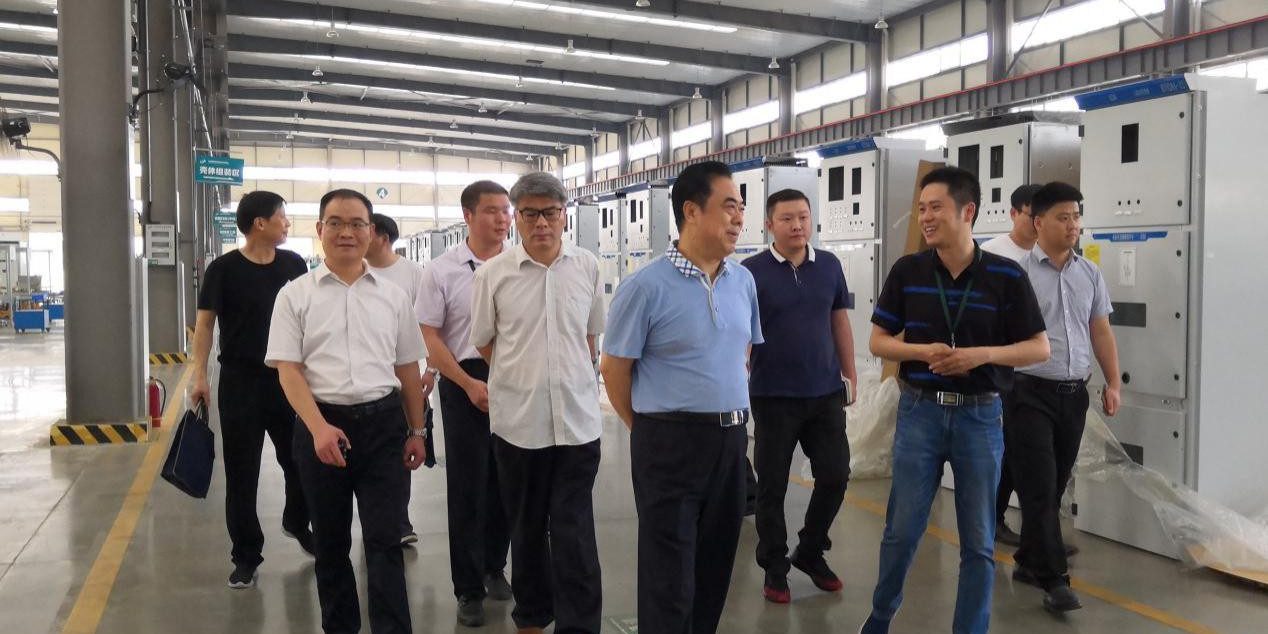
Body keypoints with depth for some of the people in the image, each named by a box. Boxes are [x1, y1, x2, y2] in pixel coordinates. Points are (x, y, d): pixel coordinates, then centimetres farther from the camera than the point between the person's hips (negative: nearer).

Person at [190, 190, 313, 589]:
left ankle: (296, 522, 38)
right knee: (242, 473, 4)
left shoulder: (294, 265, 4)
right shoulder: (224, 269, -7)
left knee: (303, 460, 9)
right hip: (240, 381, -3)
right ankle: (246, 556, 16)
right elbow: (205, 323, -5)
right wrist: (200, 376, -14)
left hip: (288, 378, 3)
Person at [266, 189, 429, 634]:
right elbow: (288, 369, -5)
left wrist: (416, 431, 11)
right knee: (330, 541, 13)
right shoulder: (296, 295, 2)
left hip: (384, 424, 0)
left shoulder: (393, 296, 8)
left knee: (385, 540, -2)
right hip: (321, 425, 0)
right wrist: (319, 427, -18)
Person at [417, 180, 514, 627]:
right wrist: (469, 384, -10)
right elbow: (429, 336, -4)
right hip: (465, 383, -2)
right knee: (467, 486, 4)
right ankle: (468, 588, 16)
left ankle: (495, 566, 31)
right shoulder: (442, 270, -4)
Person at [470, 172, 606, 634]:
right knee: (526, 526, 14)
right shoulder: (493, 274, -4)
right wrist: (523, 378, 10)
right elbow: (484, 342, 7)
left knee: (575, 531, 0)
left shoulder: (587, 267, 0)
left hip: (578, 417, 0)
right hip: (517, 419, 0)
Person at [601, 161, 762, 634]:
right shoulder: (647, 286, -13)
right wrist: (651, 430, 4)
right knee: (670, 577, 3)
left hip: (732, 439, 6)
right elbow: (614, 369, -6)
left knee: (716, 564, 18)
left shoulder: (743, 281, 6)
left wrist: (731, 415, 16)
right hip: (671, 442, -6)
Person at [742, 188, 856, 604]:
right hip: (773, 396, -3)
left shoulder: (829, 265, 4)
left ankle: (810, 552, 30)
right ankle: (774, 567, 23)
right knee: (772, 485, 6)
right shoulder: (752, 271, -8)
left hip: (826, 392, 4)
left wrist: (850, 372, 11)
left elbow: (839, 321, 12)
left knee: (835, 476, 8)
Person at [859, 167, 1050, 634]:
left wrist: (983, 354, -18)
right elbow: (879, 341, 4)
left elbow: (1039, 349, -1)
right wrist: (923, 351, -15)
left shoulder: (1006, 276, -5)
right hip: (919, 410, 1)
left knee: (978, 541, 8)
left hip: (980, 415, -1)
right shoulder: (907, 271, -1)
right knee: (902, 530, 9)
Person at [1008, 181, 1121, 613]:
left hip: (1074, 394, 6)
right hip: (1030, 393, -6)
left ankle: (1028, 562, 27)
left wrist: (1113, 383, 11)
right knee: (1039, 487, -5)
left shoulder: (1090, 274, 11)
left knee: (1054, 488, 13)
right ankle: (1054, 578, 2)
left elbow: (1101, 332, 16)